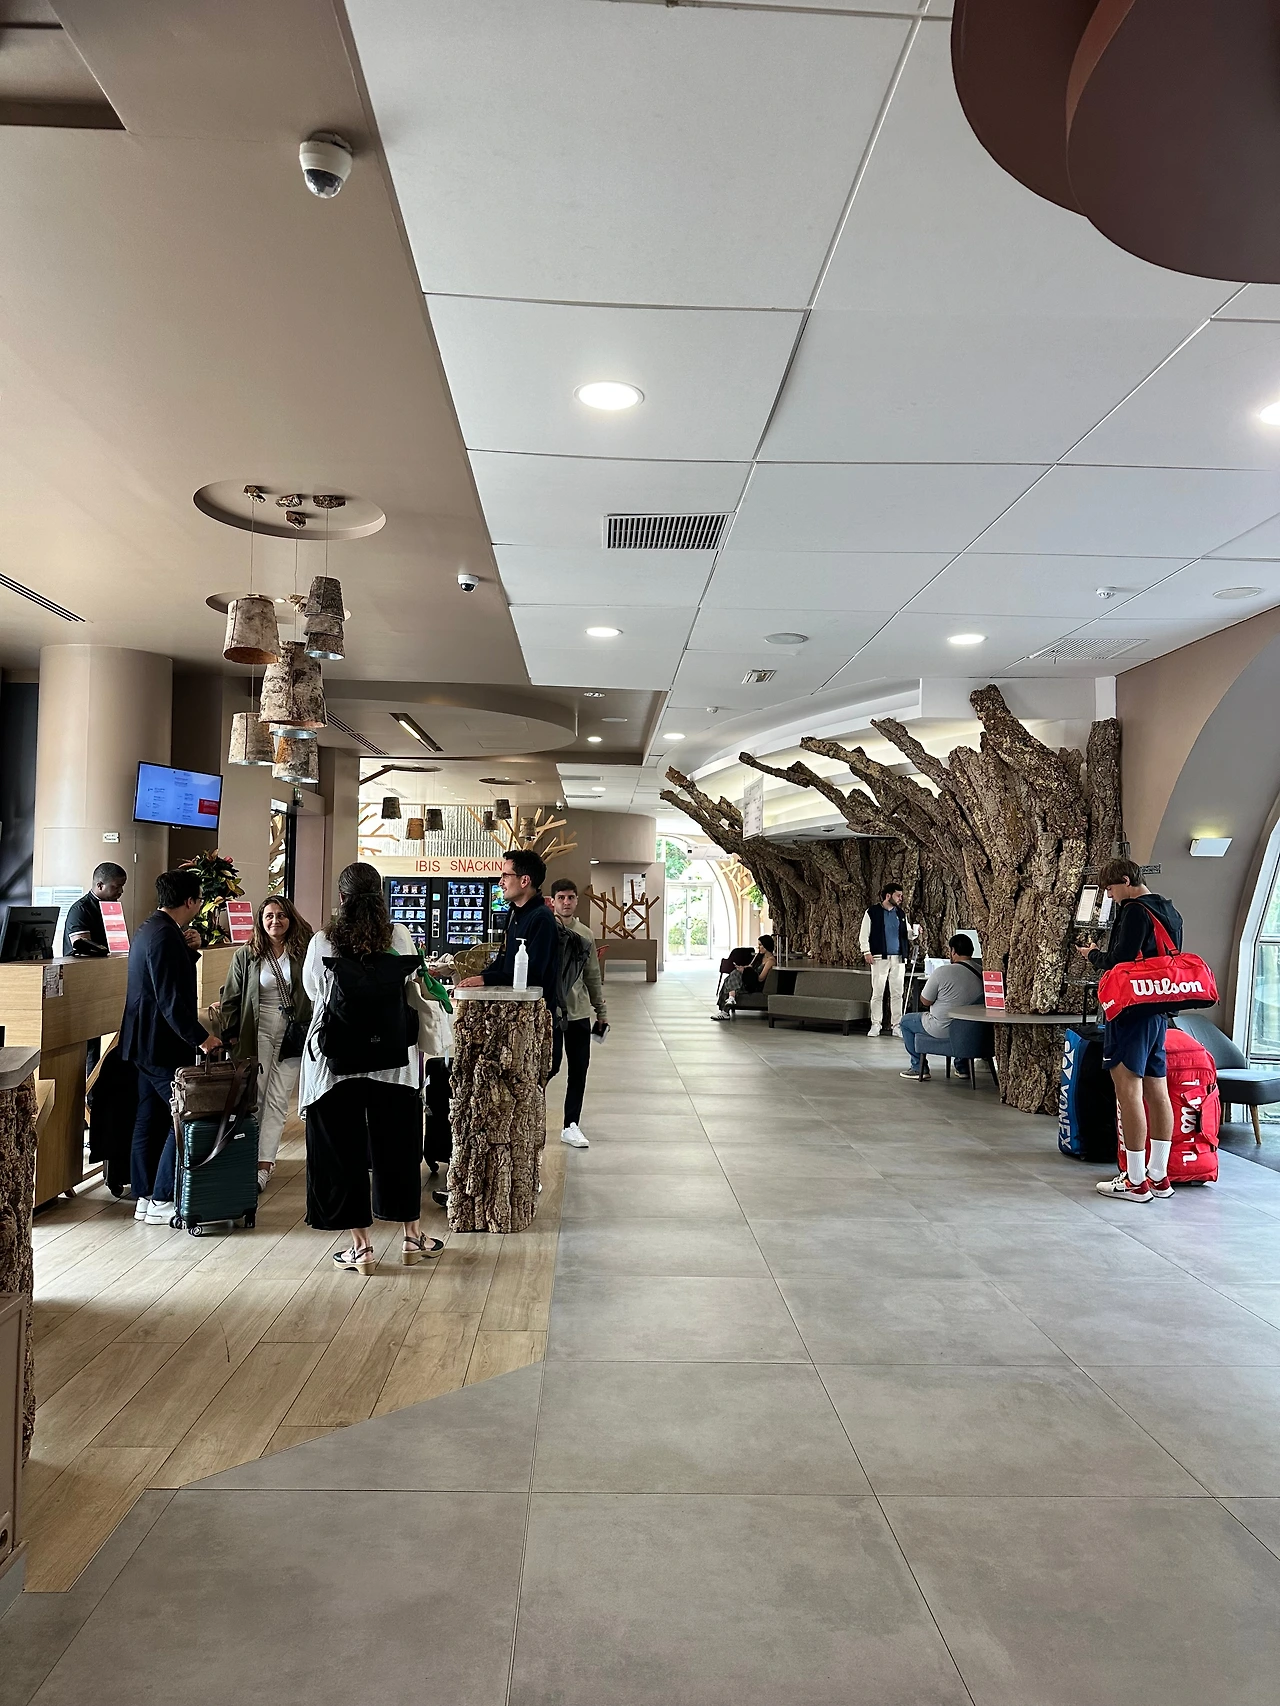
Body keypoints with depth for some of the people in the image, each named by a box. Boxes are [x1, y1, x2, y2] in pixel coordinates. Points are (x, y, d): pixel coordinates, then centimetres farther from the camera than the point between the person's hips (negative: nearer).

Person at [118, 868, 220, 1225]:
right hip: (164, 1044, -11)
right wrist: (201, 1038, -20)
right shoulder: (165, 936, -20)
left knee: (151, 1120, 15)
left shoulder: (150, 928, 12)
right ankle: (161, 1202, 0)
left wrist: (189, 949, 7)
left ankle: (144, 1198, 22)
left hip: (146, 1043, 11)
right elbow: (171, 1000, -24)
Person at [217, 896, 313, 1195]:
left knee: (277, 1101, -2)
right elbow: (231, 997, 6)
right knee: (253, 1097, 3)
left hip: (292, 1033, 0)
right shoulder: (245, 955, 2)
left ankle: (263, 1166, -2)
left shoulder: (303, 953, 0)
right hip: (257, 1031, 1)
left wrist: (309, 1033, -3)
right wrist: (231, 1034, 1)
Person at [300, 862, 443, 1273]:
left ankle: (360, 1246, 14)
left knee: (342, 1149, 9)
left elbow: (312, 992, 7)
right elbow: (411, 989, 5)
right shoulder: (399, 936, -7)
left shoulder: (322, 942, -9)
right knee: (397, 1145, 15)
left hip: (335, 1059, -1)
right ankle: (412, 1236, 25)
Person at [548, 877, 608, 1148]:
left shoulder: (585, 934, 10)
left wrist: (601, 1011, 15)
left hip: (579, 1012, 5)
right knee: (551, 1064, -4)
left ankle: (571, 1125, 15)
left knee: (579, 1069, 6)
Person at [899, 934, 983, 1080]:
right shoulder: (983, 973, -5)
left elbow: (925, 1001, -10)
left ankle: (919, 1067, 19)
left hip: (943, 1029, -6)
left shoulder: (942, 972, -21)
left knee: (906, 1020, 18)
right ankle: (963, 1066, 37)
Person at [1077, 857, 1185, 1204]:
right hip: (1160, 1010, 10)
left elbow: (1119, 961, -17)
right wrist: (1105, 953, 15)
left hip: (1132, 1012, -10)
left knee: (1129, 1093, -5)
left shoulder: (1135, 911, -13)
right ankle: (1159, 1176, 17)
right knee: (1157, 1093, 11)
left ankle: (1136, 1182, -2)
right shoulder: (1171, 912, 17)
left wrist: (1093, 955, 2)